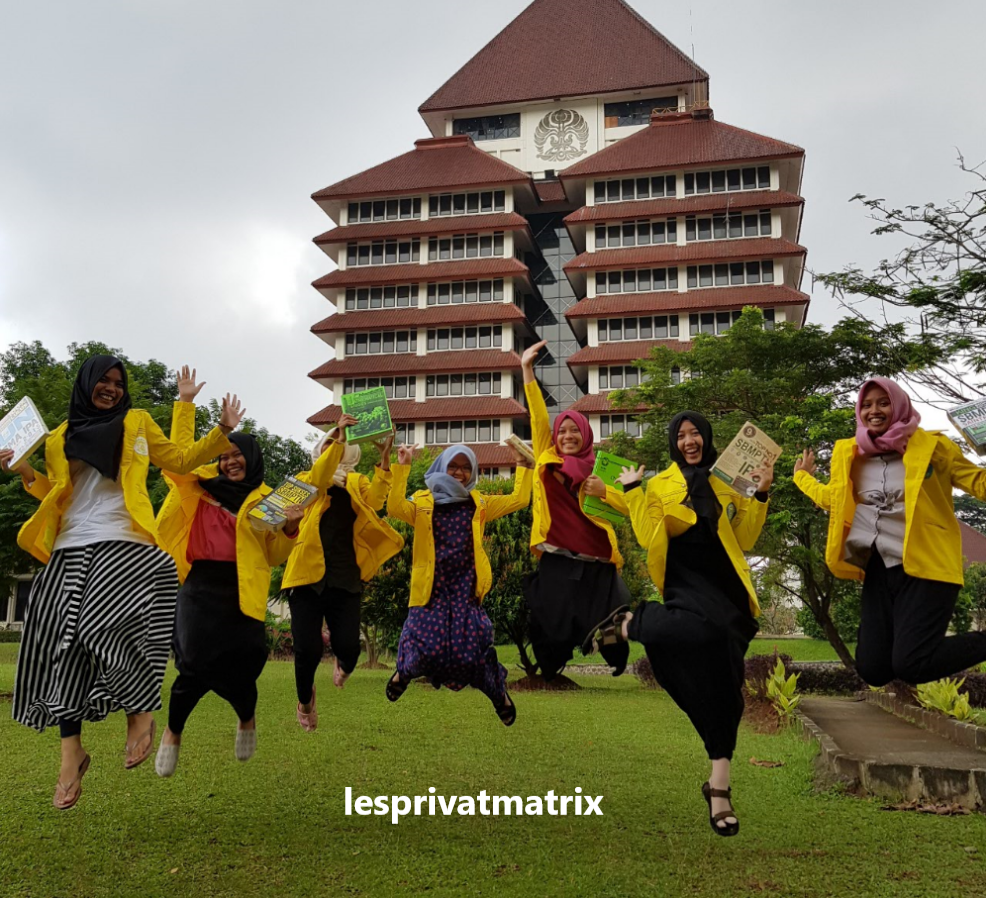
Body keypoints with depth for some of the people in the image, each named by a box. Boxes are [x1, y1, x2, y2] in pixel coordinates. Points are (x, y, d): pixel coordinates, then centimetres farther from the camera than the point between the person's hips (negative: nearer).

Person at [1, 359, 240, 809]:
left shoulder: (137, 423, 15)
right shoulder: (60, 438, 20)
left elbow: (180, 459, 15)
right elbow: (53, 495, 21)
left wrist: (222, 432, 4)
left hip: (123, 543, -3)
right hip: (71, 547, 3)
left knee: (104, 626, -23)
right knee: (65, 644, -3)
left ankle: (141, 713, 0)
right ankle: (71, 755, 3)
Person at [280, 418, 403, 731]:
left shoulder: (357, 483, 13)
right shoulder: (306, 481, 9)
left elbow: (375, 500, -10)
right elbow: (318, 479, -16)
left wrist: (384, 458, -22)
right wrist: (337, 437, -29)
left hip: (346, 578, 1)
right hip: (308, 576, -1)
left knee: (348, 646, -9)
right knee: (308, 649, -5)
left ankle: (343, 664, 32)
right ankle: (305, 699, 28)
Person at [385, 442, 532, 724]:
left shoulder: (479, 503, 12)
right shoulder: (423, 502, 4)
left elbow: (518, 500, 9)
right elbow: (394, 508, -15)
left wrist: (522, 466, 3)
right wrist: (402, 468, -21)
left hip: (466, 587, 1)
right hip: (432, 586, -1)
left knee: (473, 647, -8)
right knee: (427, 646, -11)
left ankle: (498, 691, 20)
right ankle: (404, 670, 26)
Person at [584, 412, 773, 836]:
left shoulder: (728, 483, 16)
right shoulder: (660, 485, 9)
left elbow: (744, 538, 12)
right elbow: (648, 536, -3)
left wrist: (760, 495, 4)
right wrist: (630, 491, -3)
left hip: (724, 582, 3)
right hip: (685, 578, -3)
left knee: (721, 679, -2)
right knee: (704, 630, -39)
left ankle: (719, 782, 5)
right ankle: (631, 624, -11)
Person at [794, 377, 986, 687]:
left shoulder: (932, 445, -2)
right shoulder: (849, 453, 10)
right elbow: (831, 497, 27)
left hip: (924, 567, -5)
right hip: (880, 569, 5)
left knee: (909, 665, -18)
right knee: (872, 670, 1)